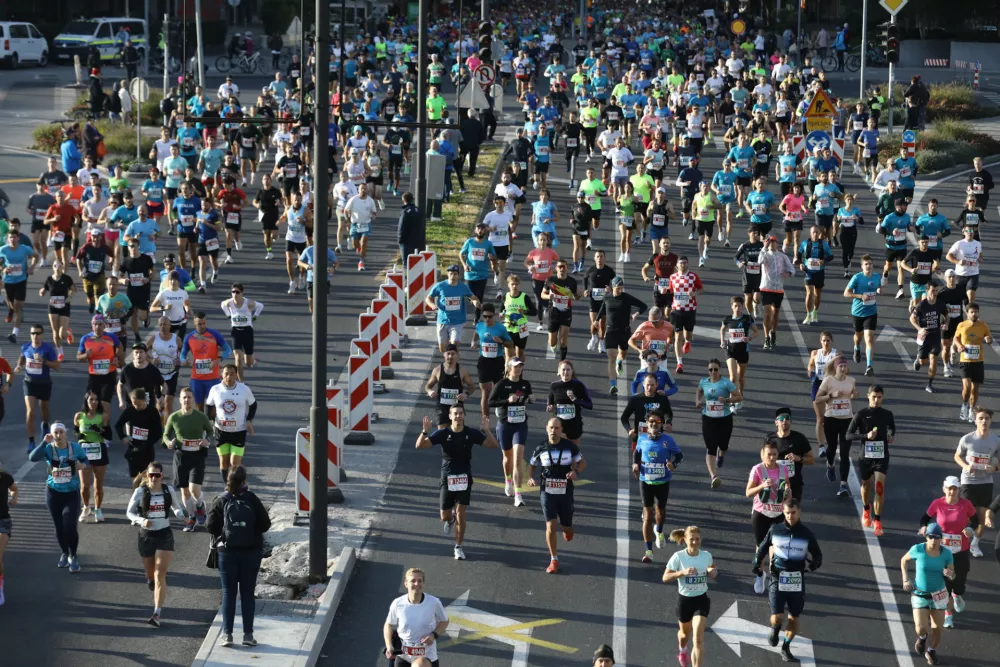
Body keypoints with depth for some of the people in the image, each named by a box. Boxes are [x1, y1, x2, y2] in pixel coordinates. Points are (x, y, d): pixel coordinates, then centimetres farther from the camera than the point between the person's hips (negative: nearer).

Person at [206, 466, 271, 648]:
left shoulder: (221, 501, -6)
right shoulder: (252, 500, -6)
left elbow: (210, 525, -8)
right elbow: (265, 524, -5)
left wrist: (221, 533, 11)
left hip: (227, 551, 0)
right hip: (250, 552, 0)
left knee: (228, 593, 7)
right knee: (247, 593, 7)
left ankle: (227, 634, 4)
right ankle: (248, 634, 7)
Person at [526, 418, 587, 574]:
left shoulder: (570, 447, -6)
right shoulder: (541, 449, -2)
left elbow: (583, 462, 3)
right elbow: (531, 465, 12)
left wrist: (576, 471, -19)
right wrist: (530, 478, -9)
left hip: (565, 492, 0)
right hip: (547, 492, 0)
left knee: (566, 525, 9)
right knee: (550, 525, -10)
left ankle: (567, 531, 50)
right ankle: (554, 560, 1)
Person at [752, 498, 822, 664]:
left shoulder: (806, 534, -4)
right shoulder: (774, 530, -3)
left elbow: (817, 554, 9)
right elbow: (763, 547, 13)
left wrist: (815, 563, -8)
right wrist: (757, 563, 6)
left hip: (797, 581, 1)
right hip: (778, 579, -1)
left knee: (794, 617, 9)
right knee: (777, 617, -10)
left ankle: (786, 648, 28)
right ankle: (775, 629, 27)